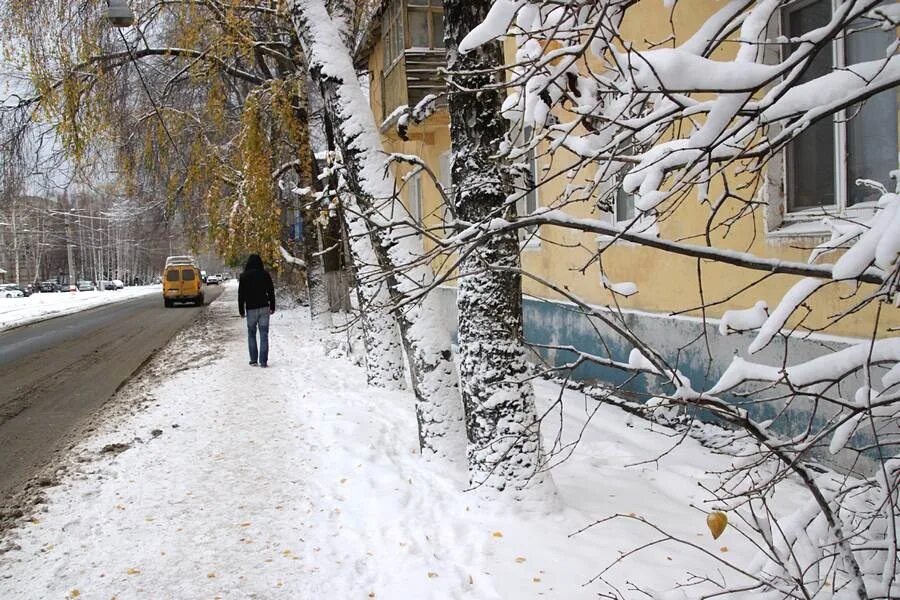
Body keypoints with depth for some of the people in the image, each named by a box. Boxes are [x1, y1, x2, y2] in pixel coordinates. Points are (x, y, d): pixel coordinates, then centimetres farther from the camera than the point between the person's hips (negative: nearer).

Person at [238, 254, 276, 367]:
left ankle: (253, 360, 9)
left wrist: (241, 310, 6)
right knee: (264, 334, 1)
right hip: (264, 308, 1)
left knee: (251, 334, 12)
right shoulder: (265, 275, 0)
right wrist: (272, 307, 12)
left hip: (251, 309, 0)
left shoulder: (244, 276, -2)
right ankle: (263, 361, -3)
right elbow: (271, 292, 3)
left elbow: (241, 295, -1)